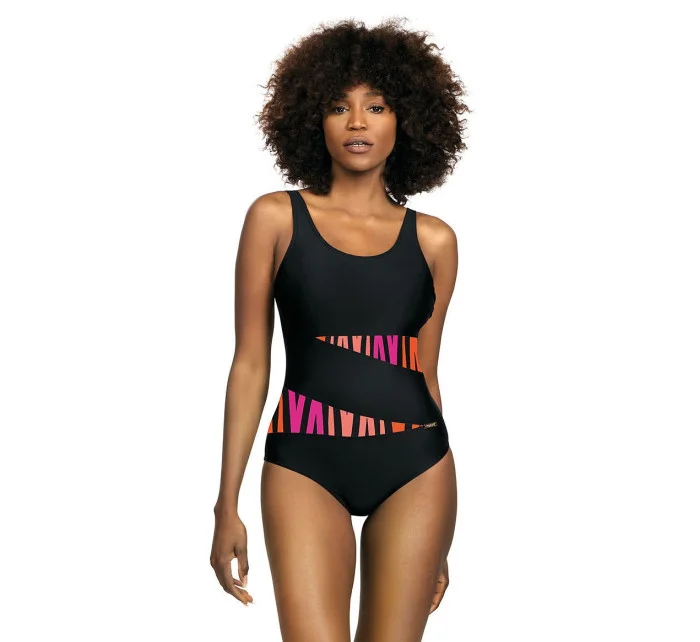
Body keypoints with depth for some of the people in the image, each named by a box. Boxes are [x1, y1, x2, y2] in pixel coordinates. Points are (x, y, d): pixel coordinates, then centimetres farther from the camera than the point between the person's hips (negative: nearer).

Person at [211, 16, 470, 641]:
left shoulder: (433, 239, 7)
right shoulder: (276, 218, 2)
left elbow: (425, 371, 13)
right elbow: (250, 364, 2)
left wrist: (439, 527, 15)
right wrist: (227, 506, -1)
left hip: (414, 467, 2)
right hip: (306, 461, -2)